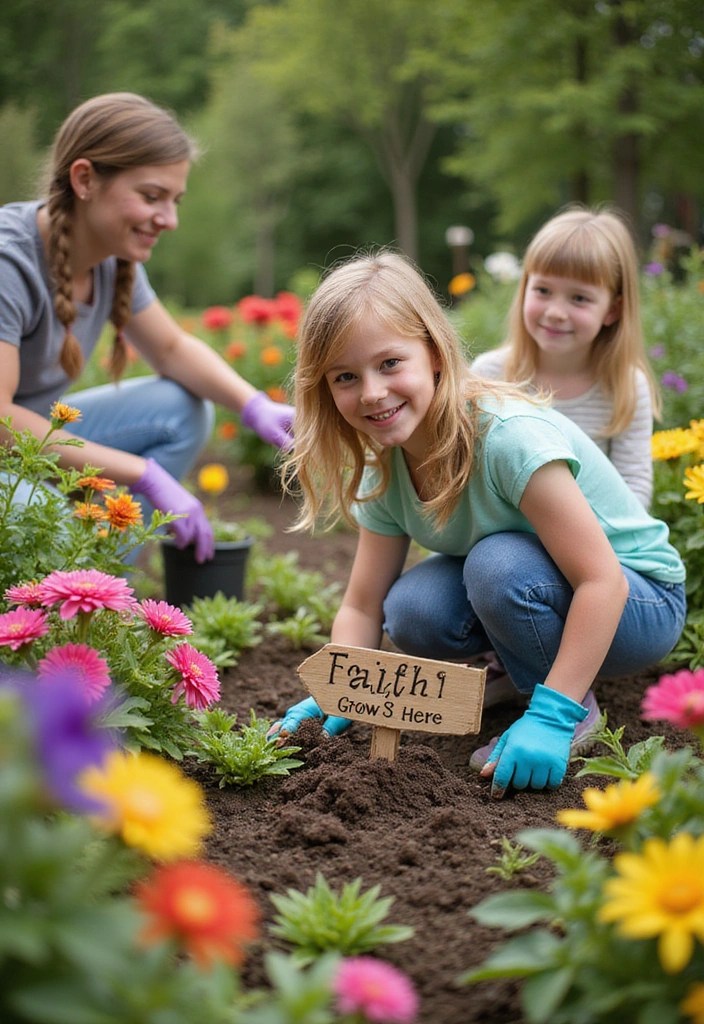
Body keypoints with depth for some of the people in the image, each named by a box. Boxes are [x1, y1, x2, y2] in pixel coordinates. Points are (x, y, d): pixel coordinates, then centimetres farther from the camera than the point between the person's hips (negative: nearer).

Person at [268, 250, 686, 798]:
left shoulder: (507, 435, -31)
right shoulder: (384, 471, -8)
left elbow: (601, 579, -33)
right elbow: (363, 608, -3)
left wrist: (552, 714, -36)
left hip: (639, 599, -6)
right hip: (522, 588, 6)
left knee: (499, 564, -34)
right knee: (411, 614, -21)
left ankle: (576, 713, -10)